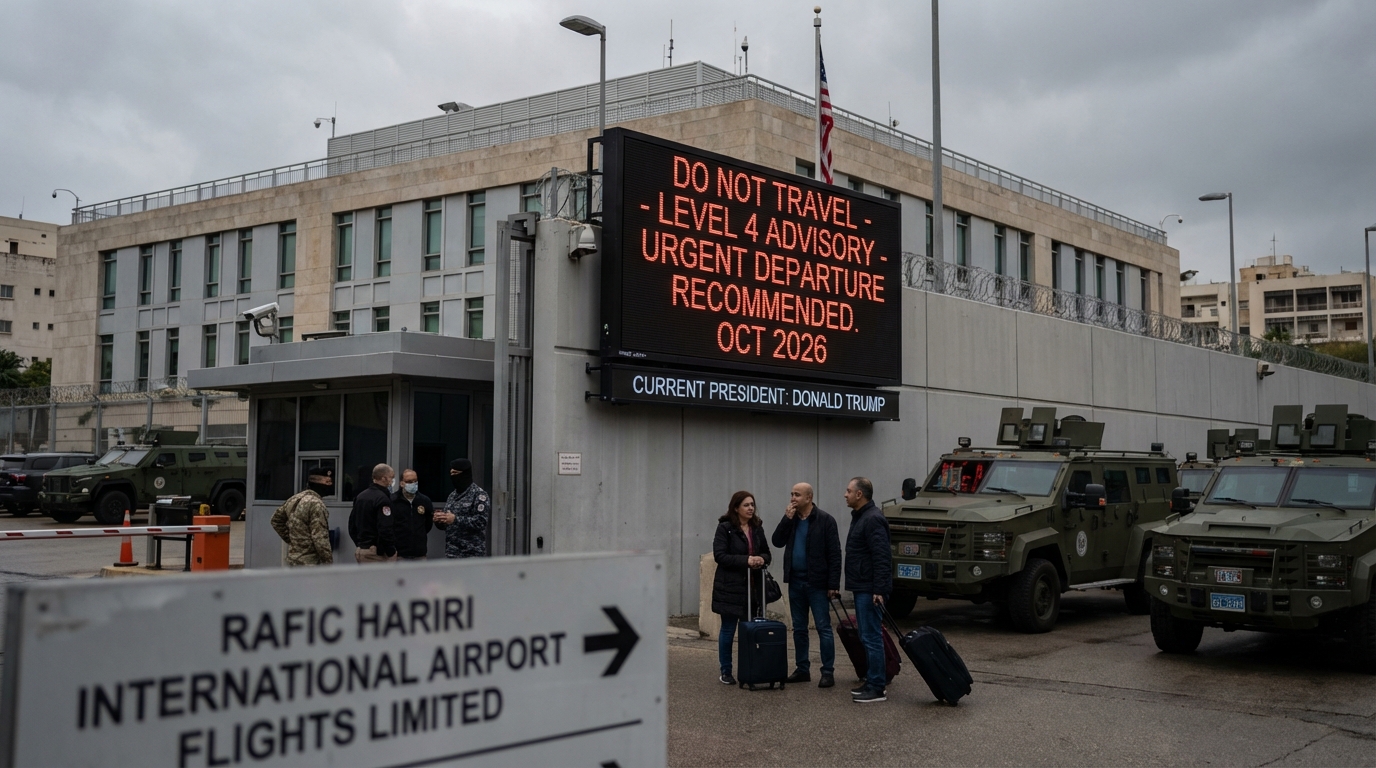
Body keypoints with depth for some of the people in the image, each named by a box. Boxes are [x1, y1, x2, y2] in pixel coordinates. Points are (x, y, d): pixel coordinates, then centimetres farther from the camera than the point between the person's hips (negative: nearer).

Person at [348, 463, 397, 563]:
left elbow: (352, 524, 17)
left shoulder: (360, 496, 13)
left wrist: (359, 544, 20)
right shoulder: (382, 499, -16)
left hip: (359, 550, 9)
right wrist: (391, 552, -13)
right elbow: (385, 530, -23)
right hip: (376, 552, -9)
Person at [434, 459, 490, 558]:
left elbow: (481, 522, -16)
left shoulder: (479, 494, -6)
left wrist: (456, 519, -21)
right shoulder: (453, 495, 16)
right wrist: (439, 520, -2)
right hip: (451, 553, 7)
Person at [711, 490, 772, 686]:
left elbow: (766, 552, 17)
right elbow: (720, 555, -14)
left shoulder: (757, 528, 10)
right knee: (728, 629, 3)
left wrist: (762, 559, -7)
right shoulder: (725, 528, -8)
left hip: (754, 587, 5)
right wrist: (745, 560, -23)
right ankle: (725, 672, 13)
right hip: (730, 587, -5)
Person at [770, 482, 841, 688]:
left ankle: (827, 672, -1)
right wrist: (787, 518, -10)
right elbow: (777, 542, 0)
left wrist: (833, 584, -15)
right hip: (795, 582, 6)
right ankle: (802, 669, 20)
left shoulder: (825, 520, -9)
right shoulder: (791, 519, 9)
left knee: (823, 628, -4)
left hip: (816, 583, -6)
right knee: (799, 628, 12)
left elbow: (834, 554, -10)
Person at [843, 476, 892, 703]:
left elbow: (881, 558, -23)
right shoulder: (860, 516, 17)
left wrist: (879, 590, -27)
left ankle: (876, 688, -5)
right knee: (866, 637, 14)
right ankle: (871, 682, 21)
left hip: (870, 589, -11)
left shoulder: (873, 519, -17)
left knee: (871, 637, -8)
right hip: (862, 588, 11)